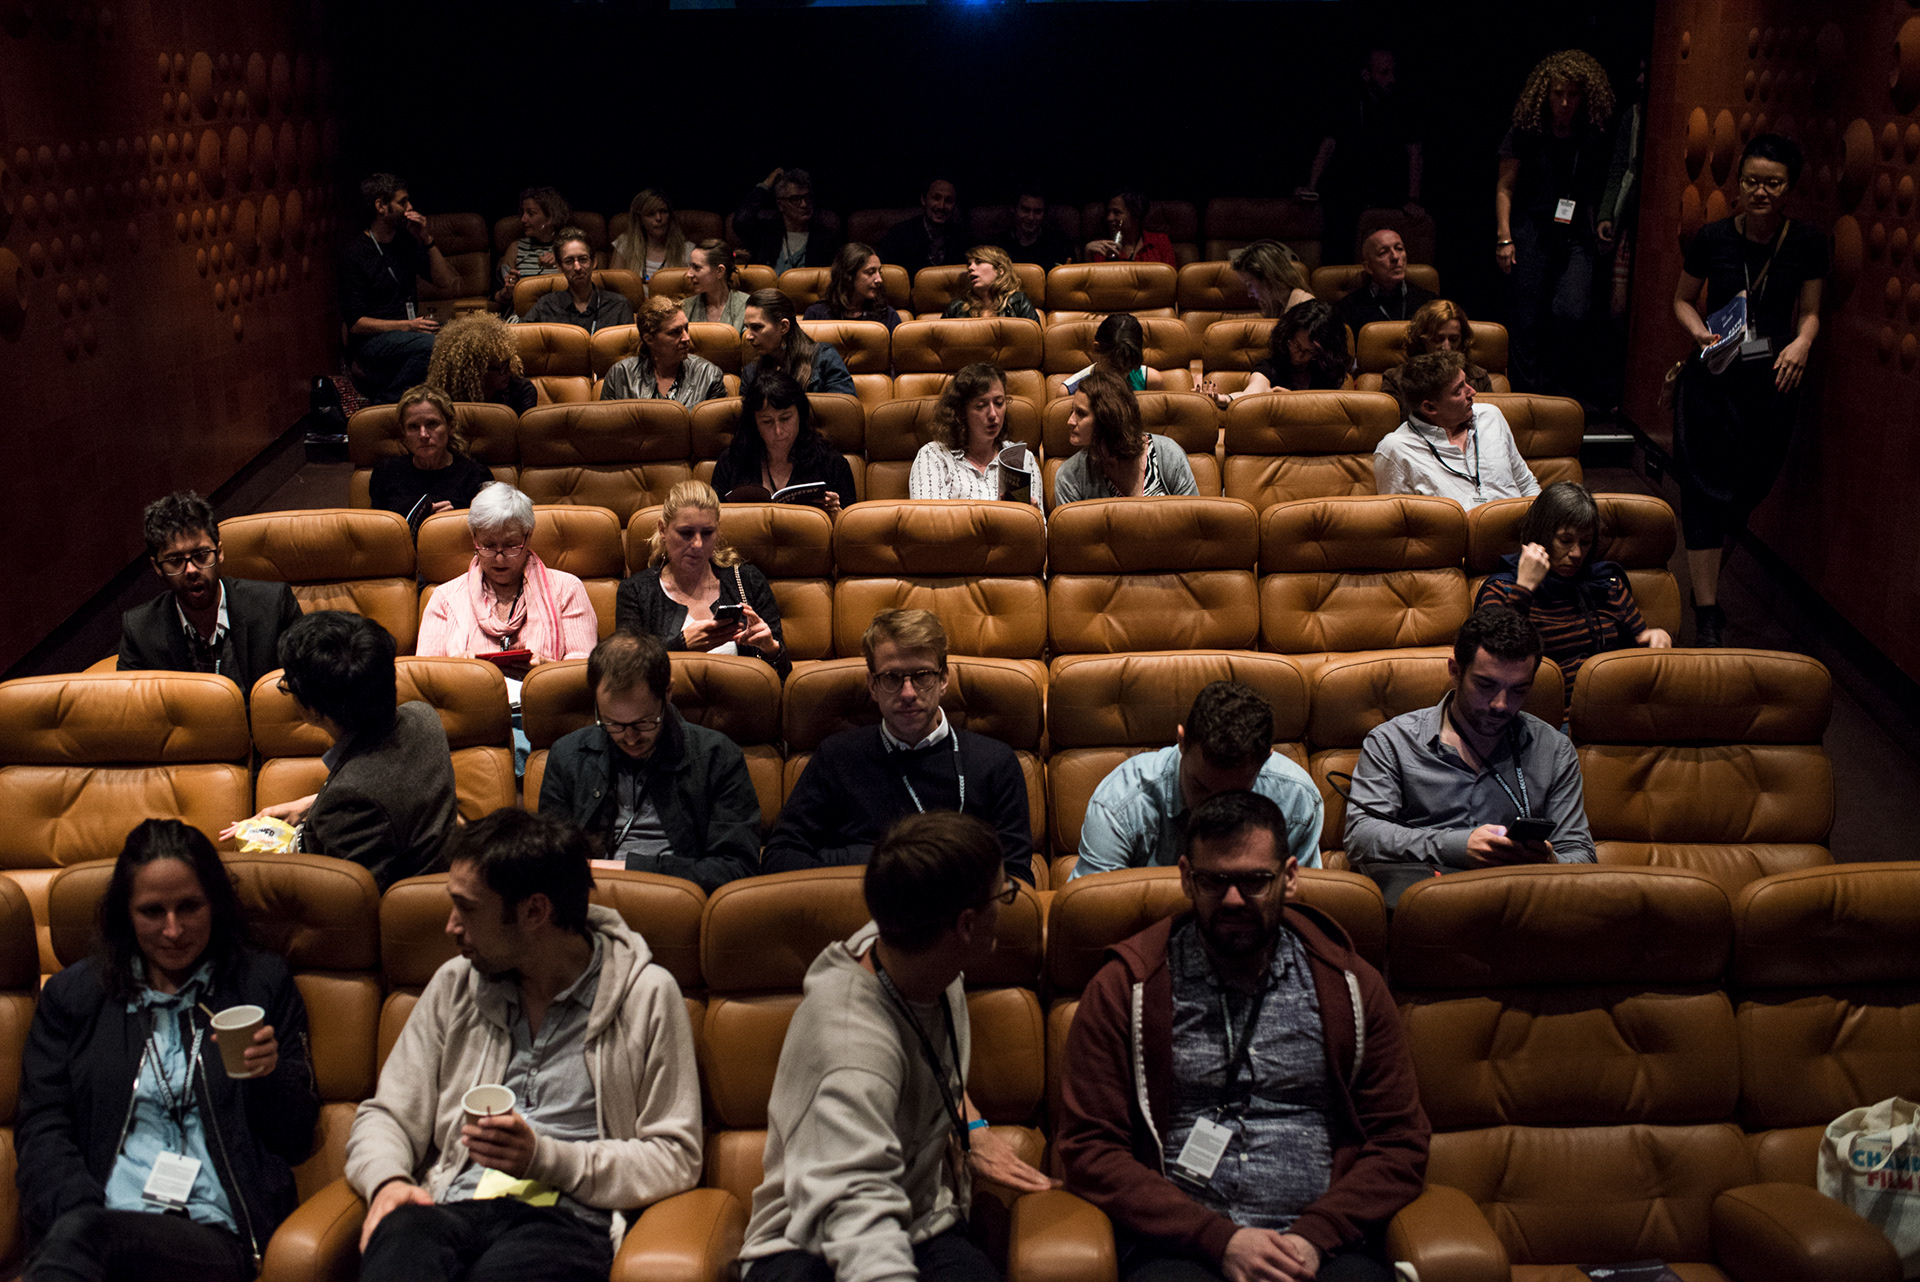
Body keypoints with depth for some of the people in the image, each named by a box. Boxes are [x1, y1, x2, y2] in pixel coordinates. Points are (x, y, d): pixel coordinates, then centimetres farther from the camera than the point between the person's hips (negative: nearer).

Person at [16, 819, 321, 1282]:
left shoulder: (265, 985, 17)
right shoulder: (71, 995, 20)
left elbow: (297, 1141, 16)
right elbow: (42, 1131, 9)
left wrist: (273, 1075, -6)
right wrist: (81, 1216, -11)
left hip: (216, 1237, -1)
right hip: (99, 1215, 2)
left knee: (77, 1235, -35)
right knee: (75, 1230, -39)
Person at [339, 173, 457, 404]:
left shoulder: (407, 244, 14)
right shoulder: (354, 254, -5)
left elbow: (447, 281, 11)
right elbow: (355, 323, -10)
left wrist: (426, 239, 0)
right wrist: (408, 326, -20)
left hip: (409, 332, 6)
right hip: (371, 340, -6)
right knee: (431, 345, -35)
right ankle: (385, 403, -20)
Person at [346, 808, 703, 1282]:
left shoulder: (646, 995, 4)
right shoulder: (455, 984, 18)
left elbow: (675, 1158, 2)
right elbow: (385, 1116, 19)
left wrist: (546, 1158, -11)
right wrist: (387, 1181, -5)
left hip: (568, 1220, -3)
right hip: (452, 1209, 3)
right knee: (400, 1235, -37)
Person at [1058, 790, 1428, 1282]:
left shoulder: (1349, 987, 13)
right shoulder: (1123, 991, 8)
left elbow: (1401, 1142, 12)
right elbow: (1090, 1149, 3)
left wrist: (1316, 1235, -5)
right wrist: (1219, 1238, -7)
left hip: (1325, 1241, 1)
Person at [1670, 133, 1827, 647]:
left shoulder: (1808, 245, -3)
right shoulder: (1712, 239, -6)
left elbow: (1810, 312, 7)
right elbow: (1682, 299, 8)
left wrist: (1802, 342, -14)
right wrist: (1698, 330, -11)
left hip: (1772, 379, 2)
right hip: (1712, 378, -2)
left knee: (1751, 486, 9)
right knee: (1707, 487, -6)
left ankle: (1705, 578, 37)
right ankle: (1707, 614, -1)